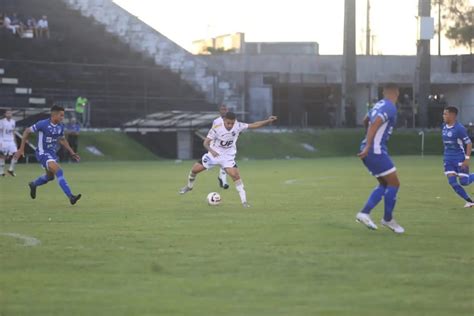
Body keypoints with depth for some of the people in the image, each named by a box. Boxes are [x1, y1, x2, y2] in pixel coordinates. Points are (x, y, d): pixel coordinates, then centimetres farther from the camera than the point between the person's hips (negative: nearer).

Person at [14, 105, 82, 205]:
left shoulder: (60, 126, 0)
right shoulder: (43, 124, -20)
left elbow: (62, 140, 19)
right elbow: (27, 131, -9)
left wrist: (72, 152, 12)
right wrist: (21, 149, -9)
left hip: (52, 153, 8)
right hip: (43, 153, -8)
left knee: (50, 176, 21)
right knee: (59, 171, -24)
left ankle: (33, 185, 51)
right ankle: (70, 196, -29)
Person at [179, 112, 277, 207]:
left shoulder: (238, 126, -17)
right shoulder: (216, 129, -22)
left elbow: (254, 125, -18)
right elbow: (206, 142, -21)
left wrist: (268, 121, -29)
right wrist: (211, 150, -41)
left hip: (228, 157, 0)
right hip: (214, 154, 0)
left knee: (235, 175, -21)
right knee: (195, 169, 1)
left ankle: (244, 201, -15)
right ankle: (189, 186, 35)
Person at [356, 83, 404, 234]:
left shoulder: (379, 105, 16)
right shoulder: (390, 108, -12)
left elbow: (366, 121, 33)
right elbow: (374, 125, -24)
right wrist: (368, 147, -30)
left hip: (370, 150, 9)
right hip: (376, 150, -9)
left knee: (385, 184, 14)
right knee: (394, 183, 0)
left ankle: (364, 213, 6)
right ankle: (388, 219, 8)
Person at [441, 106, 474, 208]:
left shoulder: (459, 128, -18)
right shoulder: (444, 126, 5)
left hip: (460, 159, -7)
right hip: (448, 160, 7)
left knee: (464, 182, -6)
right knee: (452, 182, -4)